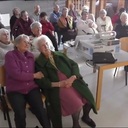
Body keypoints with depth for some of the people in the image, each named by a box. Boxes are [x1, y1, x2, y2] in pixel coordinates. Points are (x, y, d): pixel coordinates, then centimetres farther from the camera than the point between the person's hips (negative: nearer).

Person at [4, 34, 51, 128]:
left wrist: (38, 75, -6)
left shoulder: (30, 55, 13)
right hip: (15, 90, -3)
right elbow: (15, 74, -15)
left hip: (31, 88, 4)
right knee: (20, 114, -23)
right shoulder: (10, 55, -4)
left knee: (41, 110, -17)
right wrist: (34, 75, -9)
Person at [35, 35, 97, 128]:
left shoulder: (59, 55, 16)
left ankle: (85, 117, 23)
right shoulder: (39, 63, 4)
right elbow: (42, 81, -6)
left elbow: (74, 65, 10)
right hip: (57, 88, -4)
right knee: (77, 103, -26)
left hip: (72, 81, 4)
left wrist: (73, 77, -11)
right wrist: (58, 83, -18)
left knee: (89, 98, -11)